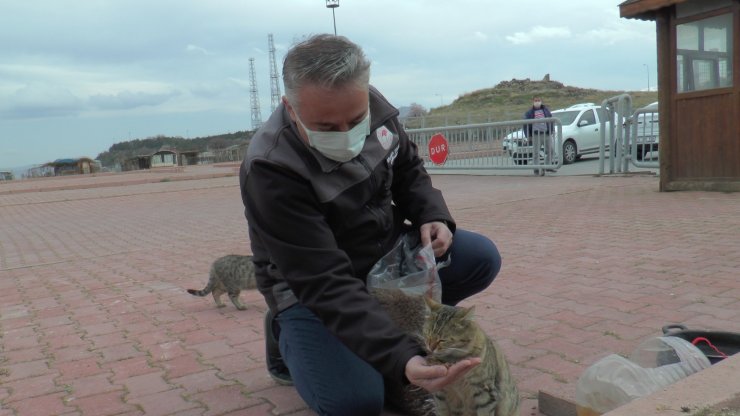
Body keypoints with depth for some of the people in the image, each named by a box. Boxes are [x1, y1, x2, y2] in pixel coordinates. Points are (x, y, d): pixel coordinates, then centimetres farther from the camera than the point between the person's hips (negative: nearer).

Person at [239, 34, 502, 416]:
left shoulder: (374, 107, -13)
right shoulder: (270, 171, -32)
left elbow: (408, 170, 7)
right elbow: (326, 285, -34)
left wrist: (432, 216, -13)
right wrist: (399, 357, -43)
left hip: (385, 250, 6)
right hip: (311, 286, -6)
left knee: (481, 258, -9)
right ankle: (289, 336, 6)